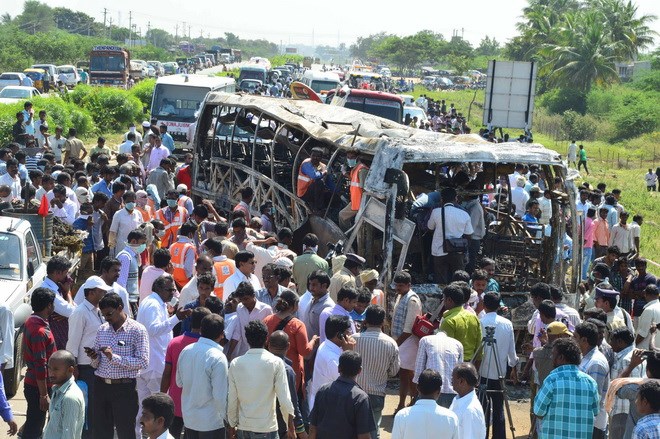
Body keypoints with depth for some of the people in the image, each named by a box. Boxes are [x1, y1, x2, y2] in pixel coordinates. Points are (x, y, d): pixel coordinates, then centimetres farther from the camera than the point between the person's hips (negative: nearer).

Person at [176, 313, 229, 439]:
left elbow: (179, 382, 10)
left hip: (188, 417, 6)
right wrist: (225, 416, -7)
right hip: (211, 421, -6)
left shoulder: (186, 351, -2)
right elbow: (220, 395, -20)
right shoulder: (218, 358, -21)